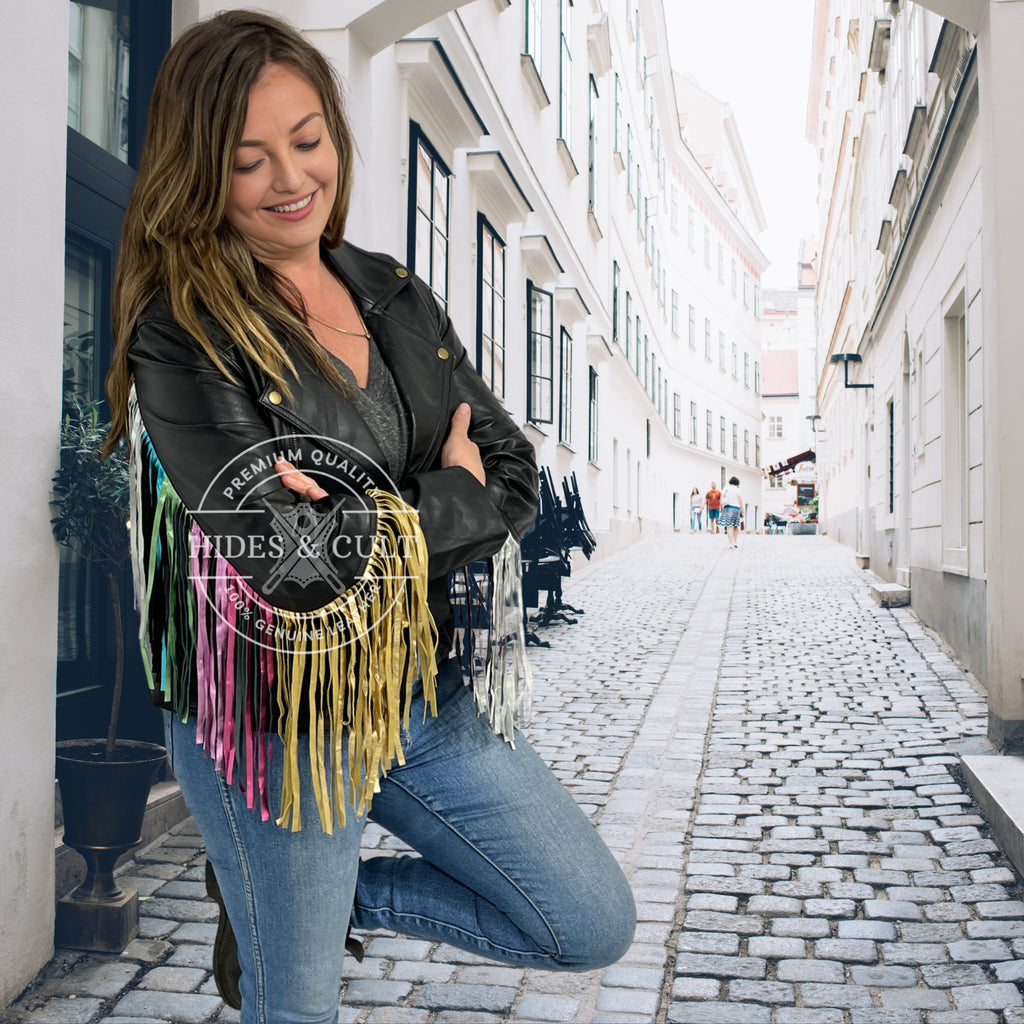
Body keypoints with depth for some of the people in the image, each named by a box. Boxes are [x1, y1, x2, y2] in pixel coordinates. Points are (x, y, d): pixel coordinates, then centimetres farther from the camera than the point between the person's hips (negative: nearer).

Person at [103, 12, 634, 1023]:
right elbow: (294, 566, -24)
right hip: (280, 723, -5)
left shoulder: (398, 298, 5)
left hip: (429, 693, 6)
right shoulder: (181, 335, -15)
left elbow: (515, 477, 2)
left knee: (595, 927, 14)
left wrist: (376, 522, -16)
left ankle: (335, 894, 26)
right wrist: (449, 501, -10)